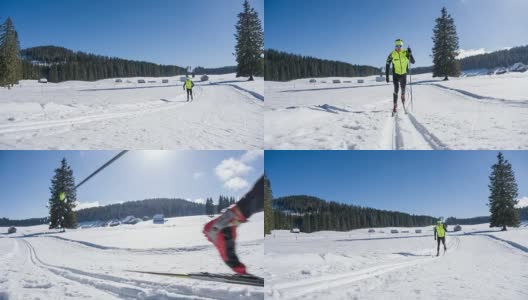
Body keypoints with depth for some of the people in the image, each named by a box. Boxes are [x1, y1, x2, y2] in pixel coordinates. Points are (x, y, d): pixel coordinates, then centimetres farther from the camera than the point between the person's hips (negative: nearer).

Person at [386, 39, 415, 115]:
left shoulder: (405, 53, -10)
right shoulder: (392, 54, -11)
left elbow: (413, 62, -14)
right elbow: (387, 65, -4)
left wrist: (410, 54, -30)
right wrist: (387, 76, -7)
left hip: (404, 74, 2)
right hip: (396, 74, -2)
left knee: (403, 89, 15)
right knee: (396, 89, -16)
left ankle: (403, 100, 46)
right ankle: (395, 106, -12)